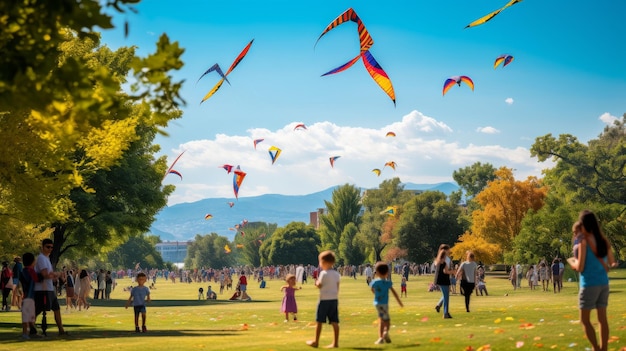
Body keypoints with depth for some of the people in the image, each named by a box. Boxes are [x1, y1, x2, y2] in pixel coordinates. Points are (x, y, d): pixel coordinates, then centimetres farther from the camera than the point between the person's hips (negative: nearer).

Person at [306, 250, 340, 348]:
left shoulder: (324, 273, -11)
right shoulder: (337, 274, 8)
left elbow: (319, 285, -11)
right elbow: (337, 287, 11)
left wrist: (316, 282, 9)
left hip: (324, 299, -6)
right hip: (334, 299, 6)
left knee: (319, 321, 3)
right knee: (334, 322, 4)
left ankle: (316, 342, 9)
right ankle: (335, 342, 3)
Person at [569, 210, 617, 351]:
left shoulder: (584, 241, -13)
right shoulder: (603, 240, 4)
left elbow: (580, 268, -14)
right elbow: (612, 263, 12)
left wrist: (571, 261, 6)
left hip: (589, 284, -6)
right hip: (603, 283, 6)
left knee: (585, 319, 3)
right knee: (602, 318, 9)